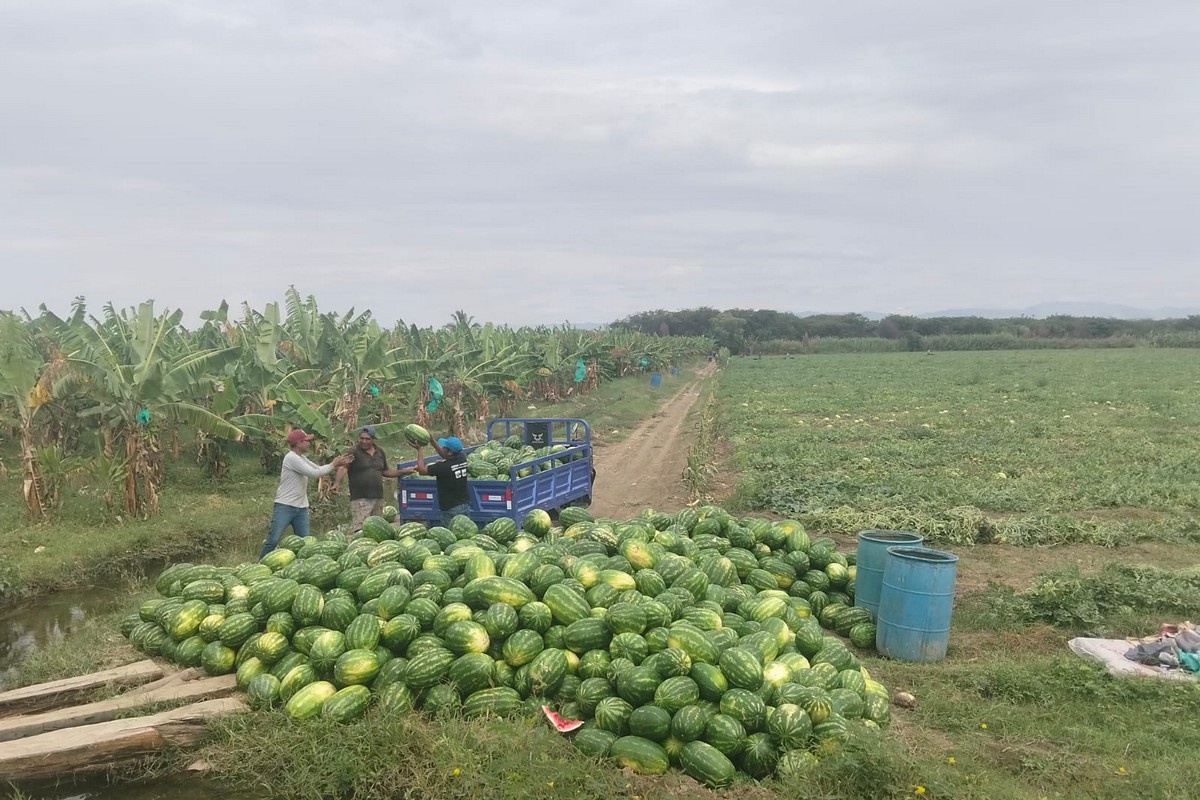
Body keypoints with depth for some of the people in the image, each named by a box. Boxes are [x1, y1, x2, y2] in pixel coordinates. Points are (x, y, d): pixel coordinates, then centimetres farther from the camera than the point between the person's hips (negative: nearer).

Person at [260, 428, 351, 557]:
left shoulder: (302, 458, 13)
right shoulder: (291, 457, -15)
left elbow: (319, 469, 15)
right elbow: (314, 473, -18)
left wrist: (339, 463, 3)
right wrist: (333, 464, -7)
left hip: (301, 508, 9)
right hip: (284, 507, -8)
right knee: (274, 539, -8)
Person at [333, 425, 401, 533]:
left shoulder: (380, 452, 12)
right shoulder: (353, 453, -6)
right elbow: (343, 468, -21)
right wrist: (337, 483, -39)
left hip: (378, 498, 6)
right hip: (360, 499, -6)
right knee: (360, 530, -13)